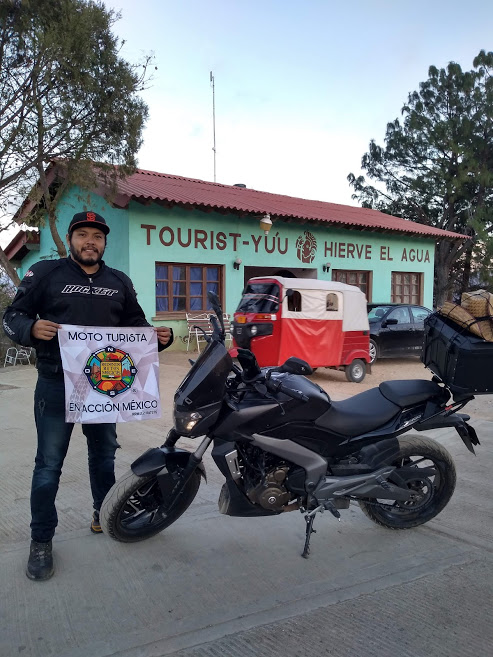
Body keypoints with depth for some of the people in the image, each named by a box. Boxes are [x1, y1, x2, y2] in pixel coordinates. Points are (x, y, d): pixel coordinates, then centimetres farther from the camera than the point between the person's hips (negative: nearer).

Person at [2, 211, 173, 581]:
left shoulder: (120, 282, 10)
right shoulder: (45, 273, -1)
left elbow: (136, 324, 14)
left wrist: (159, 336, -6)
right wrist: (31, 329, -25)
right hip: (57, 385, -4)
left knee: (104, 455, 17)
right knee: (49, 464, 3)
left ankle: (104, 516, 37)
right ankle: (41, 540, 18)